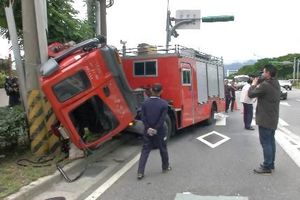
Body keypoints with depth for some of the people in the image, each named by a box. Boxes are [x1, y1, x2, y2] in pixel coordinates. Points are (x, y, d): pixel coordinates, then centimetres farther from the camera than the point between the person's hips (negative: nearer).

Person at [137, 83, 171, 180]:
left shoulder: (145, 103, -4)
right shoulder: (164, 104, -11)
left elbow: (143, 118, -7)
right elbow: (162, 118, -15)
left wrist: (148, 128, -7)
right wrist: (156, 129, -12)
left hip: (147, 131, 2)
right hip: (160, 131, -2)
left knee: (145, 150, 6)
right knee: (163, 149, 17)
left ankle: (140, 172, 0)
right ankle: (165, 167, 34)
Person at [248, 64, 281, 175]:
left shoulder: (265, 85, -22)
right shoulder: (276, 84, 8)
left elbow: (251, 94, -13)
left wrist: (254, 84, 2)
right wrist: (258, 84, 7)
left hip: (265, 119, -9)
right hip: (273, 118, 10)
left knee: (265, 142, -3)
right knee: (271, 141, 16)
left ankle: (267, 167, 4)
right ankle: (271, 164, 26)